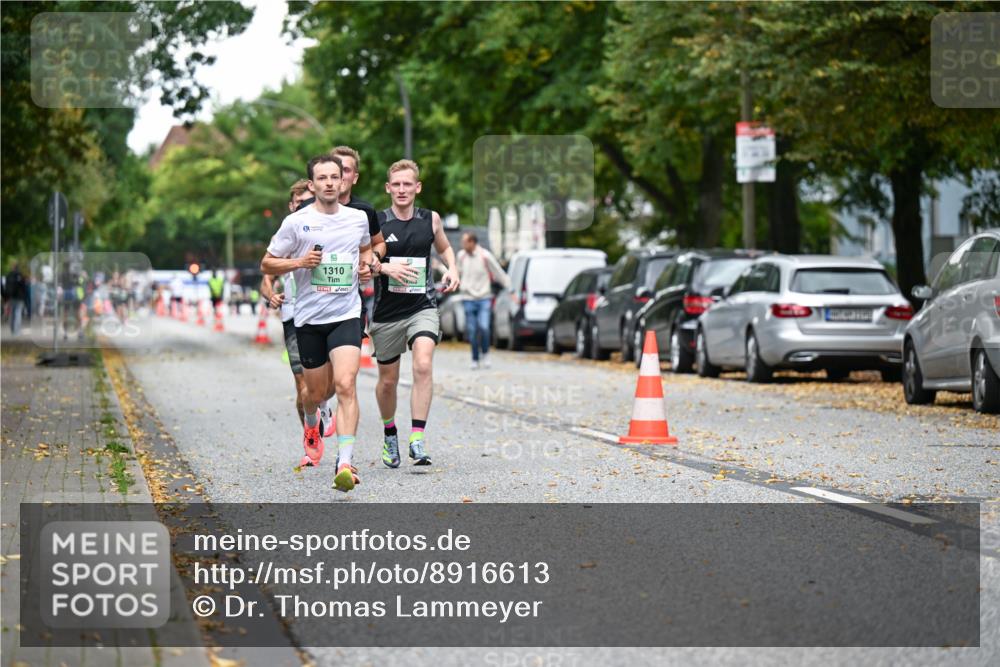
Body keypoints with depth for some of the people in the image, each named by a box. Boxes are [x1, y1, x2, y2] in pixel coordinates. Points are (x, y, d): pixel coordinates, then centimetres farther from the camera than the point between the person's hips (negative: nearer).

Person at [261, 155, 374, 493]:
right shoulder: (296, 222, -4)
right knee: (317, 391, 11)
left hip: (347, 315, 0)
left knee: (346, 385, -17)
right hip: (309, 317, 0)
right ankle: (311, 423, 49)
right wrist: (300, 262, -14)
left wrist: (366, 265, 6)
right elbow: (266, 264, 2)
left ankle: (345, 464, -19)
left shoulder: (358, 218, 6)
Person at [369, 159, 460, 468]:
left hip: (422, 307, 0)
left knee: (423, 365, -24)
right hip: (387, 311, 0)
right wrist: (384, 268, -19)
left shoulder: (431, 219, 4)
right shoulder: (376, 222, -5)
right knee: (388, 380, 11)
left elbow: (444, 248, 23)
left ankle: (417, 439, -23)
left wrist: (452, 268, 4)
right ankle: (390, 435, 37)